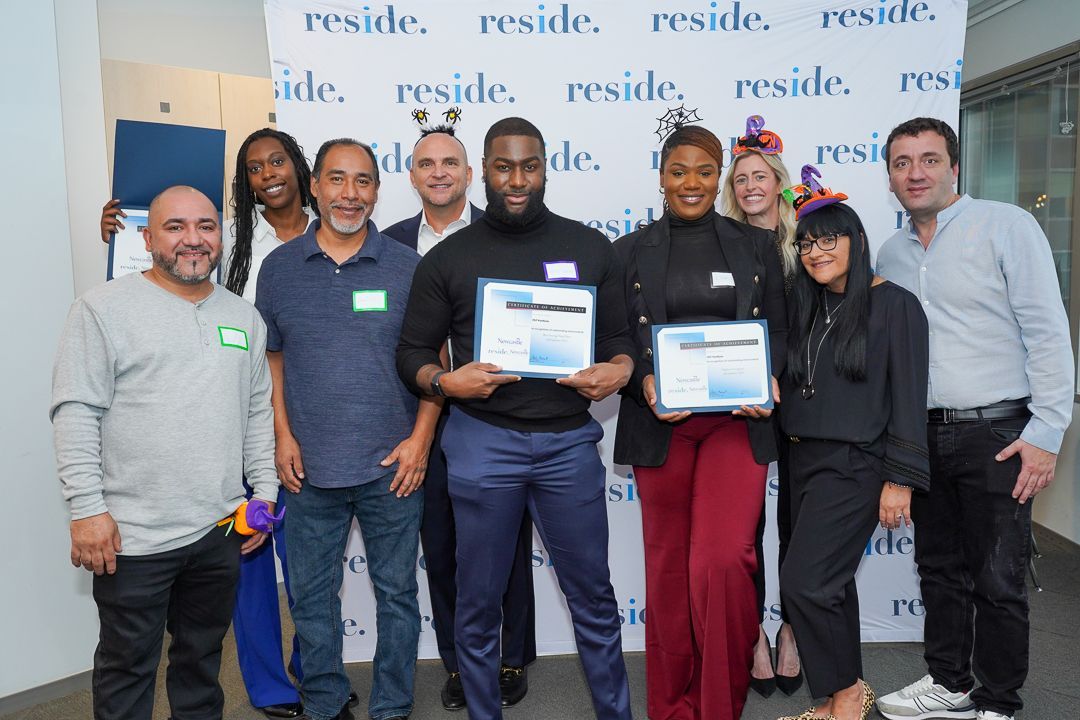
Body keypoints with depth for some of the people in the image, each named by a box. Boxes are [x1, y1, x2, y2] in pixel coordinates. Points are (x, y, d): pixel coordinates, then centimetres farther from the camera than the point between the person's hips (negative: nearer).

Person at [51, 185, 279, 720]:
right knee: (128, 666, 10)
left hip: (221, 529, 5)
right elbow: (76, 413, -10)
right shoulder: (105, 308, -6)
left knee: (202, 655, 19)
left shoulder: (244, 317, 10)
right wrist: (87, 509, -14)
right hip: (132, 535, -4)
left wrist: (264, 490, 9)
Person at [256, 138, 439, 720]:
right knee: (312, 595, 13)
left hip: (392, 465, -1)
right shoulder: (279, 268, 4)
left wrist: (420, 438, -6)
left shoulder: (406, 267, -1)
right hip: (309, 467, 2)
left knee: (396, 593, 10)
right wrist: (283, 434, 1)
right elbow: (270, 356, 10)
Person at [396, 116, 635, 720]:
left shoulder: (591, 248, 7)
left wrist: (618, 370, -10)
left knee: (593, 595, 12)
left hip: (570, 440, 1)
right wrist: (445, 380, -15)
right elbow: (413, 352, 6)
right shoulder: (449, 257, 4)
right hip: (482, 443, 0)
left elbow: (619, 335, 11)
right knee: (479, 602, 10)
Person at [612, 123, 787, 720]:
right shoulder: (630, 252, 8)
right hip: (659, 422, 1)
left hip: (736, 419, 0)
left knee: (724, 560, -14)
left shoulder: (755, 246, 10)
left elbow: (779, 332, 11)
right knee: (668, 565, 8)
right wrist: (643, 382, -14)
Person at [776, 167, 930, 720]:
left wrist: (900, 480, -12)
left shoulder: (894, 305, -6)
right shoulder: (807, 308, 12)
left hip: (855, 465, -6)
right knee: (829, 582, 12)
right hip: (804, 460, 6)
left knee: (804, 582, -11)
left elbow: (908, 397, -10)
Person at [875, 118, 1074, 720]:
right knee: (941, 569, 16)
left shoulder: (1007, 226, -6)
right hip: (923, 437, 5)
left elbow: (1048, 332, -10)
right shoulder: (892, 253, 11)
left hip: (997, 435, -5)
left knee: (998, 581, 4)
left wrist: (1046, 432, -14)